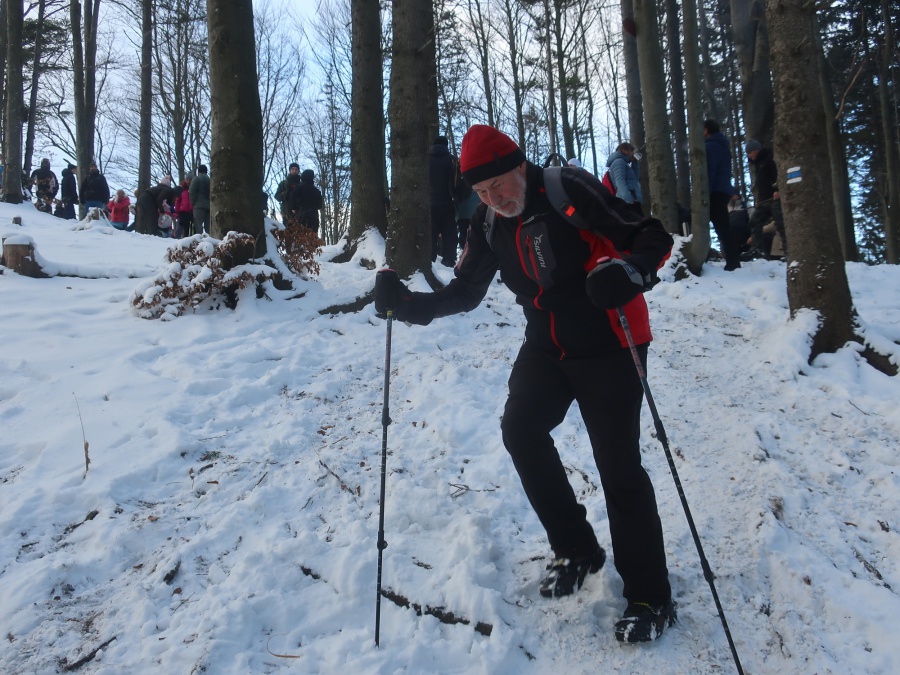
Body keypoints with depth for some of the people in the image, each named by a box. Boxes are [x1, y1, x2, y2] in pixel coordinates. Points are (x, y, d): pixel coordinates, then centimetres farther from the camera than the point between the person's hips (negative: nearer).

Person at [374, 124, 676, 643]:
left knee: (618, 464, -8)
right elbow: (465, 291, 8)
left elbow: (654, 235, -17)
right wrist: (410, 303, -7)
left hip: (608, 344, -7)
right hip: (547, 346, 7)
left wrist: (629, 272, -38)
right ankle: (577, 550, 20)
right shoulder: (490, 223, 1)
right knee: (521, 430, 1)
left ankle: (650, 597, 8)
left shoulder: (571, 190, -19)